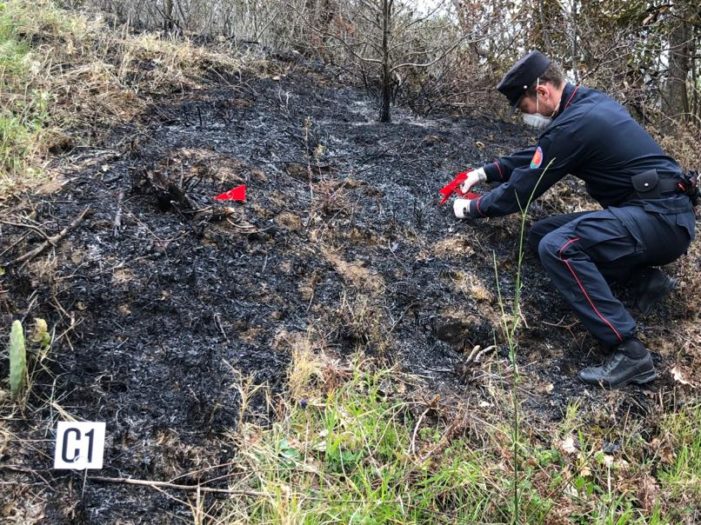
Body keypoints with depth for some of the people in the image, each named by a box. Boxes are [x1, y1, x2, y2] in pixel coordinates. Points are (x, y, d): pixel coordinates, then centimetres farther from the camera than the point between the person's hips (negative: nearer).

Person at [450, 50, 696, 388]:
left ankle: (629, 353, -24)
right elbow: (536, 155, 25)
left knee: (558, 248, -28)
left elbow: (522, 190, -10)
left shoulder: (574, 125, -19)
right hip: (658, 212, 10)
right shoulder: (587, 102, 11)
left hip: (661, 217, -10)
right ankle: (644, 278, 6)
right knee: (541, 234, 9)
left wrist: (471, 208, 5)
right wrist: (486, 172, 21)